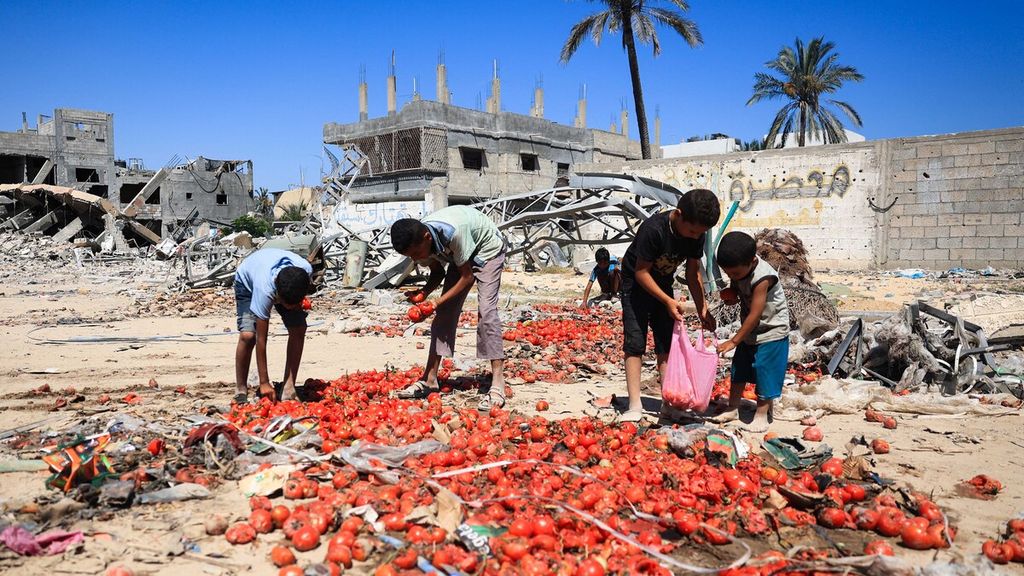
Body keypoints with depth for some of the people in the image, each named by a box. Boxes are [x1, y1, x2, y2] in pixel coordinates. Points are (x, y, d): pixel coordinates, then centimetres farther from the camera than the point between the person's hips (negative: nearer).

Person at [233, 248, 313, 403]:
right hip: (248, 282, -3)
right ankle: (240, 389, -3)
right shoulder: (265, 289, -45)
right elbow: (261, 339, -37)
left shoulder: (306, 269, -37)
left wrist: (299, 301, -18)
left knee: (298, 329, -15)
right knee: (247, 335, -23)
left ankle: (289, 386, -5)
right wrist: (264, 382, -34)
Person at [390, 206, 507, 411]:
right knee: (445, 312, 0)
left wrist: (436, 303, -30)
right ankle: (429, 379, 6)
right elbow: (438, 272, -2)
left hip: (488, 250, -6)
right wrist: (423, 293, -21)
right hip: (459, 255, 7)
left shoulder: (452, 232, -40)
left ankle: (498, 384, -22)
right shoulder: (419, 241, -19)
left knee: (486, 310, -21)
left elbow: (467, 277, -28)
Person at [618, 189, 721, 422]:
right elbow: (641, 272, -25)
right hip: (636, 283, -6)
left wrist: (703, 308, -6)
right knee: (635, 343, -11)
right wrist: (668, 301, -28)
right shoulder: (653, 229, -32)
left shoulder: (697, 234, -13)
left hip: (663, 285, 6)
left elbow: (693, 272, -1)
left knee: (666, 344, 4)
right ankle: (635, 406, -10)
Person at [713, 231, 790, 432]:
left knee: (764, 372, -3)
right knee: (739, 370, 14)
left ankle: (762, 415, 9)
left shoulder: (762, 278, -30)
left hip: (772, 333, -8)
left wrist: (733, 341, -23)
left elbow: (754, 316, -28)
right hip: (750, 331, 8)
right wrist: (730, 295, -10)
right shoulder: (739, 268, -8)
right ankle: (733, 409, 26)